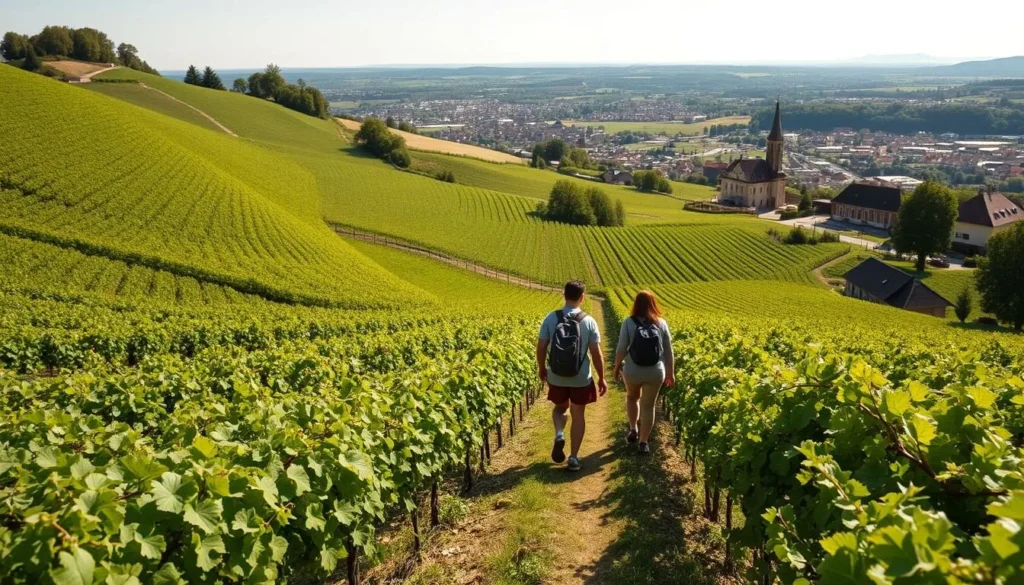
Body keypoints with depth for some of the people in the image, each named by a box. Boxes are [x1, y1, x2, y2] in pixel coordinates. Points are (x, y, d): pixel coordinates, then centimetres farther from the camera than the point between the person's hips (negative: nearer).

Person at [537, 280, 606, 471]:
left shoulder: (551, 318, -9)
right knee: (578, 415, 13)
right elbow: (596, 353, -9)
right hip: (581, 378, -1)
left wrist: (542, 369, 12)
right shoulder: (589, 321, -11)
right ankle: (574, 457, 15)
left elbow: (541, 347, -5)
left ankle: (559, 435, 0)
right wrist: (601, 378, 2)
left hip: (556, 377, 1)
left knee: (560, 407, 26)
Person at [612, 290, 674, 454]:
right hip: (655, 372, 1)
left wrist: (617, 368, 8)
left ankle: (633, 429, 29)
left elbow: (621, 349, -7)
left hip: (632, 371, 0)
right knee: (648, 406, 10)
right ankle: (643, 442, 12)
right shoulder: (661, 323, -2)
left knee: (632, 397, 27)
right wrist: (670, 373, 13)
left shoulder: (628, 323, -9)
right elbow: (668, 352, 3)